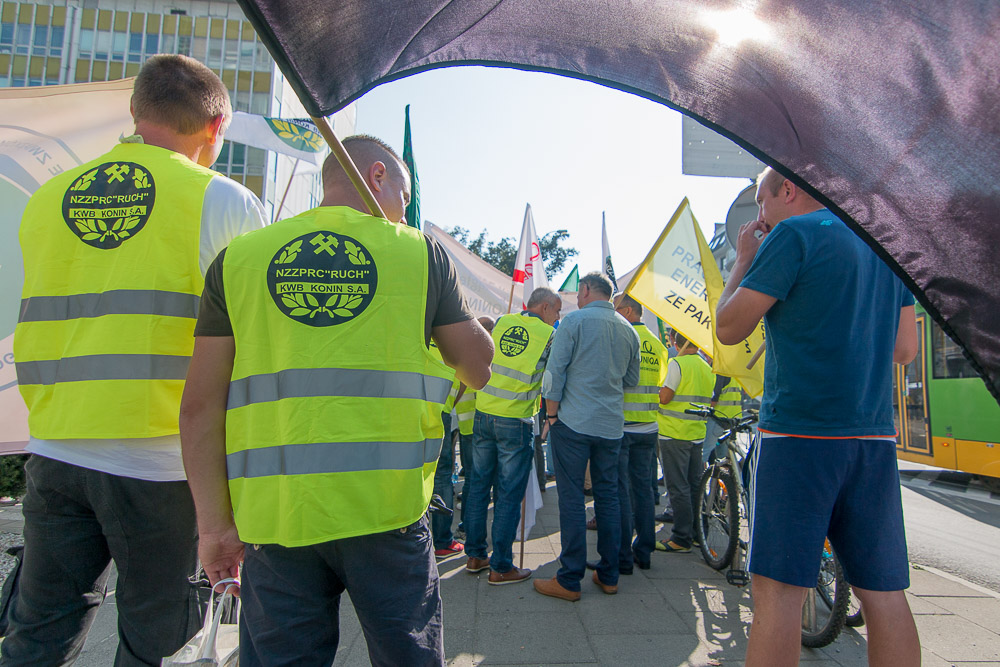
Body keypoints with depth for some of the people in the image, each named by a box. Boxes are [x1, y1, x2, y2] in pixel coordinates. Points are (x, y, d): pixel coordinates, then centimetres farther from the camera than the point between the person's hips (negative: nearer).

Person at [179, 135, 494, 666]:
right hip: (387, 506, -1)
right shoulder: (420, 251, 2)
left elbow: (201, 405, 2)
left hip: (273, 515, 2)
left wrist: (215, 523, 8)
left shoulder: (239, 256, 6)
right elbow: (477, 370, 6)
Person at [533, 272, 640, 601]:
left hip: (574, 422, -5)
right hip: (611, 425, 5)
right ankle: (609, 576, 20)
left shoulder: (574, 320, -6)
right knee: (608, 496, 12)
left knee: (572, 497, 0)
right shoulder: (629, 330, 10)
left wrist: (551, 415, -2)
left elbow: (554, 372, -9)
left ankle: (570, 580, 5)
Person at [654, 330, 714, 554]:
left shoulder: (677, 363, -12)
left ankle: (681, 538, 1)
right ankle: (697, 533, 22)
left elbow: (665, 397, -16)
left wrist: (657, 388, 2)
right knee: (694, 485, 14)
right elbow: (707, 401, 17)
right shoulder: (707, 368, 11)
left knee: (678, 488, -2)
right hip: (698, 435, 7)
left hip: (674, 434, -7)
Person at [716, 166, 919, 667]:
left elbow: (729, 329, -5)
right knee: (884, 592, 12)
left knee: (778, 588, -1)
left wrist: (743, 260, 7)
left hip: (798, 433, -7)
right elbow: (904, 349, 19)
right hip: (876, 438, 8)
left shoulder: (794, 235, -6)